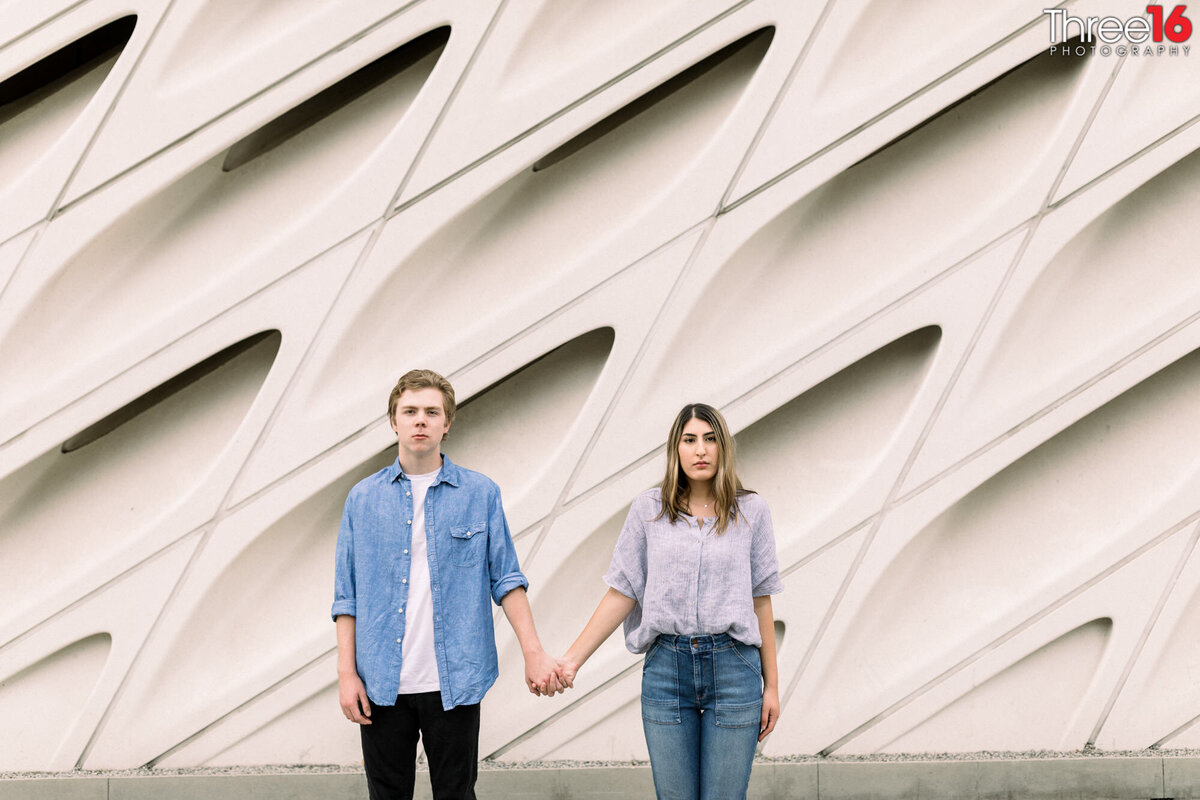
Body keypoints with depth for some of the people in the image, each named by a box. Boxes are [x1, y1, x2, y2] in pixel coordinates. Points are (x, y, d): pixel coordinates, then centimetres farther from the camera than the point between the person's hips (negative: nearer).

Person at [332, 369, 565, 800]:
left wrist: (533, 654, -4)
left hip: (454, 682, -1)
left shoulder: (480, 494, 3)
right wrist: (346, 673, -1)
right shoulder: (363, 499, 6)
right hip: (382, 684, 1)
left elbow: (506, 579, 3)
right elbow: (347, 596, 6)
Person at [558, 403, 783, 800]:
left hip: (734, 668, -1)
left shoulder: (749, 511, 4)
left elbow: (761, 602, 6)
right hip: (666, 667, 1)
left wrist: (771, 685, 5)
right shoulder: (649, 509, 4)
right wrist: (572, 659, -1)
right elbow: (622, 592, 5)